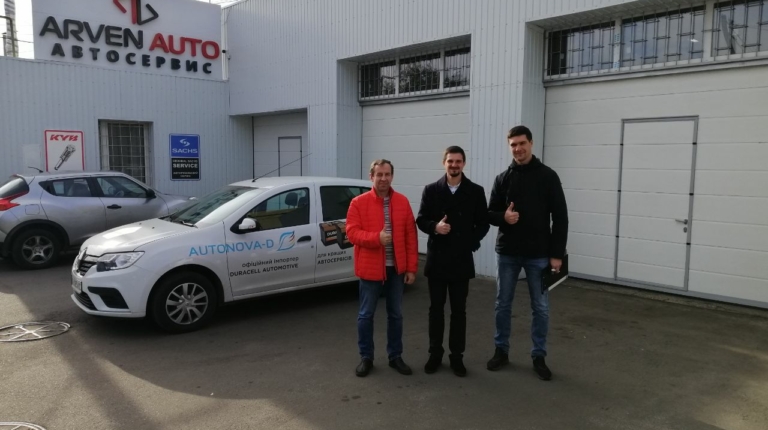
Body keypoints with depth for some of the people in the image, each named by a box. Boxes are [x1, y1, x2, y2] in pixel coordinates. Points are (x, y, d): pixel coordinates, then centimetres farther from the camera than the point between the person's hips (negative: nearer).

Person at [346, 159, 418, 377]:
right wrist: (376, 237, -25)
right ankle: (366, 357, 22)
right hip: (370, 268, -2)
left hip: (396, 268, 3)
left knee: (396, 314, 12)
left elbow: (411, 236, 3)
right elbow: (352, 232, -9)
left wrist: (412, 267, 0)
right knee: (366, 315, 6)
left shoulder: (403, 202, 4)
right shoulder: (359, 202, -4)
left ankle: (395, 356, 27)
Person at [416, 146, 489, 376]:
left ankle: (457, 356, 19)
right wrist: (434, 227, -18)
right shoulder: (431, 190, 1)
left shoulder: (476, 191, 1)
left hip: (462, 259, 0)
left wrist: (471, 242, -10)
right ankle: (435, 353, 22)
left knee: (459, 310, 7)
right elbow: (421, 220, 2)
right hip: (436, 258, 1)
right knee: (436, 308, 9)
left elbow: (483, 223, 4)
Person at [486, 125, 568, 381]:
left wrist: (557, 253, -9)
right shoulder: (503, 178, 4)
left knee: (541, 307, 6)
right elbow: (490, 213, 7)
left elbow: (560, 217, -5)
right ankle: (501, 351, 25)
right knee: (503, 304, 10)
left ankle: (539, 357, 21)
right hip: (507, 253, 2)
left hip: (538, 255, -2)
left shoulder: (548, 176, -4)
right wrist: (503, 217, -17)